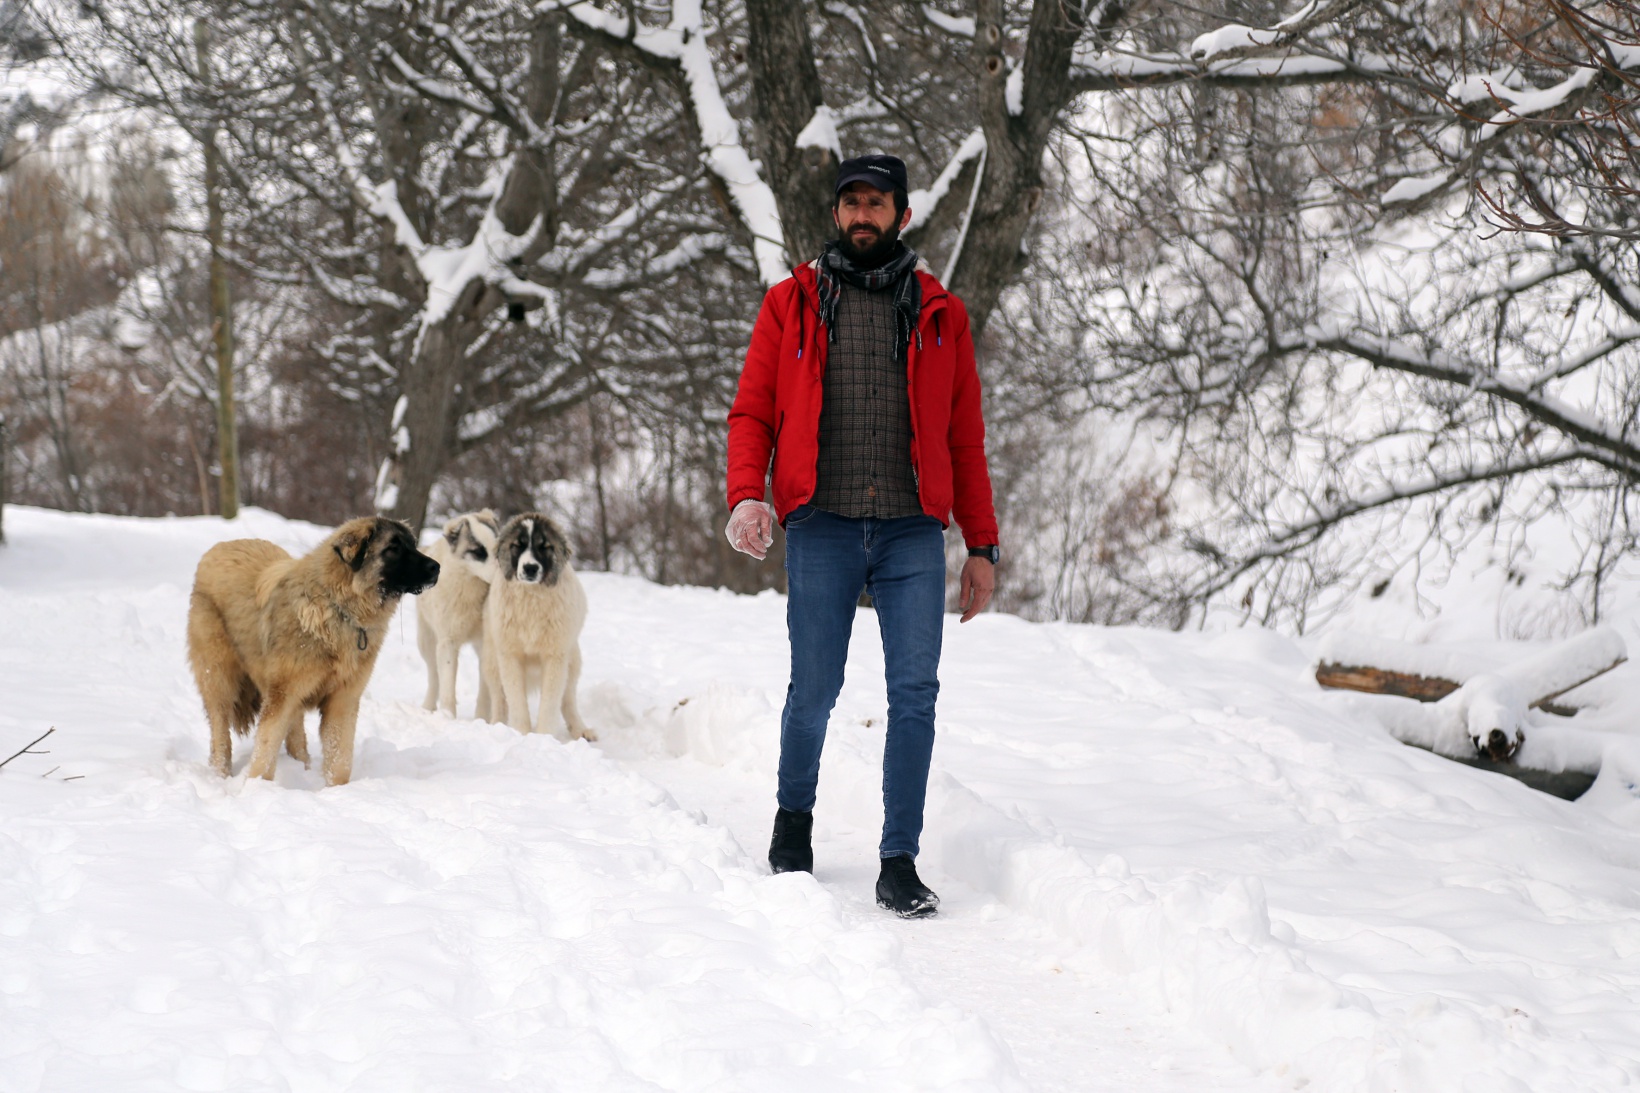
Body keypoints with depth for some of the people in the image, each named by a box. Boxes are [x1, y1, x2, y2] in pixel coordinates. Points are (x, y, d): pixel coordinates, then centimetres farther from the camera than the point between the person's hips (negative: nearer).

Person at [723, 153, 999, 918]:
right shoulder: (792, 304, 11)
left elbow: (964, 438, 13)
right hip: (822, 530, 0)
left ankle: (899, 864, -3)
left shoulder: (940, 314, 13)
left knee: (915, 692, -7)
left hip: (913, 535, 1)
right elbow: (752, 411, 8)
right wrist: (746, 496, -10)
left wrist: (981, 546, 8)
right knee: (814, 690, 2)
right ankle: (794, 814, 29)